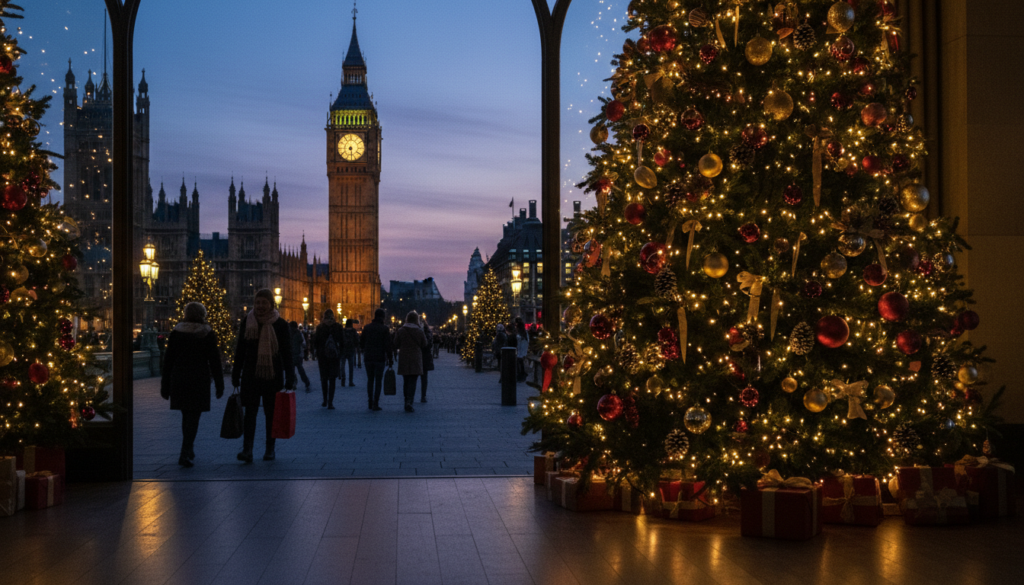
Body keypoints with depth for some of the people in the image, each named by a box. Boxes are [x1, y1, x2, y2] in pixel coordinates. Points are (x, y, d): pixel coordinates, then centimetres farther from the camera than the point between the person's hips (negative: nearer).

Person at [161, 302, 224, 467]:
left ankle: (189, 451, 30)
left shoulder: (176, 332, 4)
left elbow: (168, 360, 5)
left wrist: (165, 385, 9)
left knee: (186, 416, 19)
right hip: (199, 380, -3)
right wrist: (219, 384, 5)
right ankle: (185, 454, -12)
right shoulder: (208, 334, -2)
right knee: (193, 417, -1)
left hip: (179, 379, 3)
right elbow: (214, 361, -2)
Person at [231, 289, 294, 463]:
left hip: (273, 375, -1)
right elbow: (240, 351, 9)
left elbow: (287, 353, -1)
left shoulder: (280, 325, -2)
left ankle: (270, 449, 19)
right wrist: (236, 375, 7)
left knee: (271, 413, 8)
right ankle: (247, 450, -14)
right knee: (250, 412, -7)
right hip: (251, 375, 1)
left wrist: (289, 379, -5)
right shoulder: (247, 322, 5)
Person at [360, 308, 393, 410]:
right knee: (378, 381, 1)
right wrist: (390, 359, -4)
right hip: (380, 358, -4)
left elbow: (361, 342, 9)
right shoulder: (384, 329, -7)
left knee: (370, 380, 14)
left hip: (368, 357, 4)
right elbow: (388, 345, -11)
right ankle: (375, 404, -3)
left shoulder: (367, 327, 4)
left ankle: (370, 402, 15)